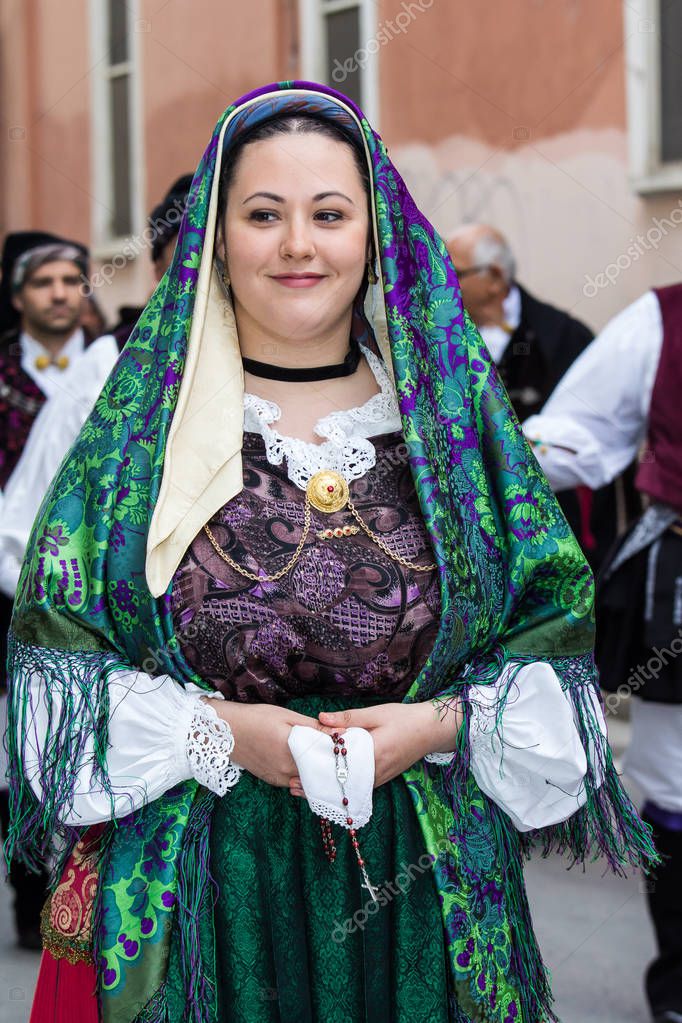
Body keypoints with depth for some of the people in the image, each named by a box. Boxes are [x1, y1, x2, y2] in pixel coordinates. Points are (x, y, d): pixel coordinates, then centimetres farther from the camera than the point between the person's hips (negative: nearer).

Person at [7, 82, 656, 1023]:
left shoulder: (457, 410, 3)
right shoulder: (144, 415, 1)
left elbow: (554, 637, 4)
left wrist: (440, 724, -13)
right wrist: (216, 730, -14)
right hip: (197, 887, -1)